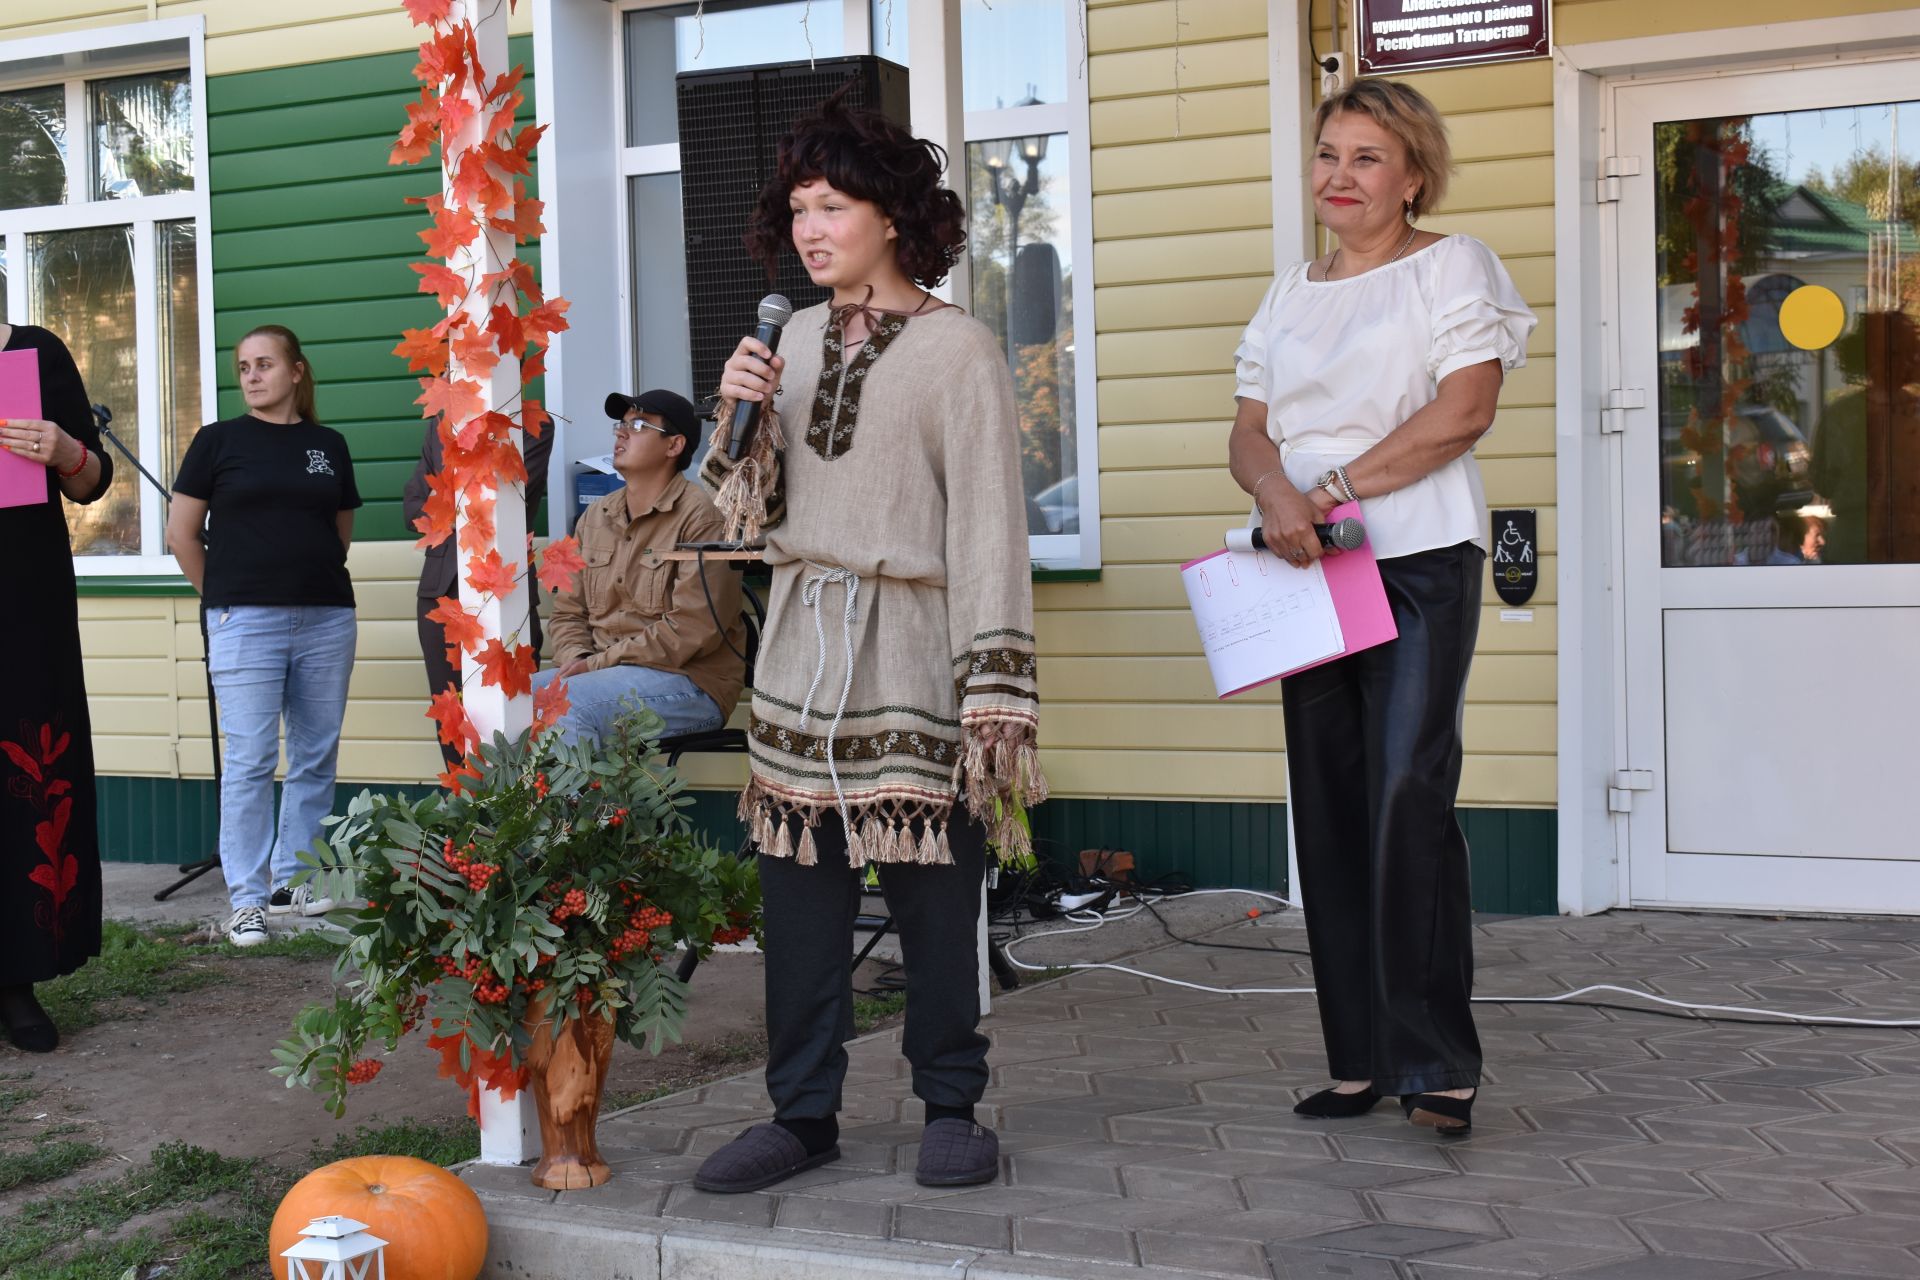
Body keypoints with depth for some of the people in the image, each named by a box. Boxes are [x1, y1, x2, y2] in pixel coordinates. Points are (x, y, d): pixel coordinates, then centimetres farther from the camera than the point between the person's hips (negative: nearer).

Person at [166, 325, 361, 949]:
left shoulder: (330, 445, 11)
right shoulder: (219, 440, 4)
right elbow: (181, 533, 6)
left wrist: (317, 579, 13)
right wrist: (222, 594, 8)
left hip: (327, 617, 3)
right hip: (245, 621, -3)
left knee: (317, 758, 7)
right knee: (250, 762, -5)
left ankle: (290, 880, 20)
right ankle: (247, 899, 2)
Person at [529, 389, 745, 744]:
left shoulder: (700, 515, -9)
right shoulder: (595, 517, 15)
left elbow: (694, 628, -17)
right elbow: (568, 611, 17)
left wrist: (598, 664, -15)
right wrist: (575, 662, -6)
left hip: (689, 680, -7)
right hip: (600, 673, 7)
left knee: (564, 702, -31)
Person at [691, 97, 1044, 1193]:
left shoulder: (958, 349, -4)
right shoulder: (797, 339, 12)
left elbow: (988, 525, -9)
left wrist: (996, 688, -15)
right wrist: (738, 419, -2)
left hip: (911, 651, -5)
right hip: (803, 649, 5)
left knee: (933, 894, 1)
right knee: (800, 893, 6)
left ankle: (953, 1107, 18)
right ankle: (804, 1114, 17)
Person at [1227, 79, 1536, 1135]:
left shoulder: (1450, 264, 3)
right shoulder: (1290, 292, 19)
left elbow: (1464, 409, -10)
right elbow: (1249, 431, 12)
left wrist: (1335, 489, -14)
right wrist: (1275, 494, -11)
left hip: (1420, 561, -6)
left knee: (1407, 800, -15)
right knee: (1328, 805, 4)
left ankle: (1437, 1063, -7)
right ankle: (1360, 1059, 12)